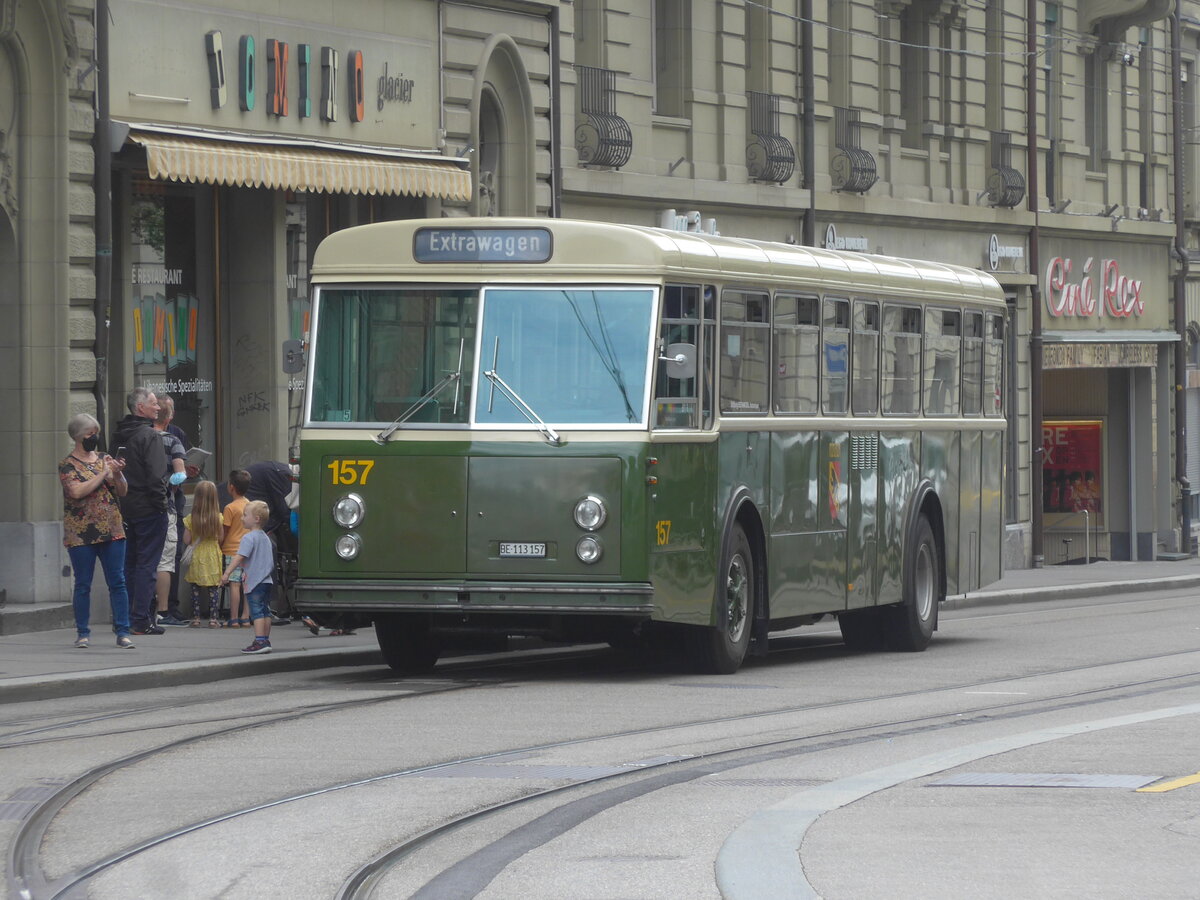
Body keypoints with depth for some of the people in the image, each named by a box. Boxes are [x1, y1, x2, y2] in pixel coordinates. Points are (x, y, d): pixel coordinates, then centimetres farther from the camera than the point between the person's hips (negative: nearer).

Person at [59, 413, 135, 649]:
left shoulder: (104, 460, 12)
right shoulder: (68, 465, -1)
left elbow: (122, 492, 12)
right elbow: (77, 491, -17)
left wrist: (118, 474, -8)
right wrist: (103, 473, -14)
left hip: (112, 532, 4)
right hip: (81, 535, -3)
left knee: (117, 583, 0)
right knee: (83, 585, 2)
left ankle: (122, 632, 1)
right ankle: (83, 633, 11)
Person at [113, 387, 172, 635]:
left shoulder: (121, 436, 13)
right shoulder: (149, 435, -13)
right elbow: (155, 475, -20)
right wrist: (160, 502, -13)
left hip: (127, 508, 8)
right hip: (148, 509, -8)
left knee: (130, 563, 14)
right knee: (146, 564, -6)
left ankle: (126, 618, 16)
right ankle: (141, 621, -8)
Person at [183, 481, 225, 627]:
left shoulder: (191, 519, -10)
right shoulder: (218, 518, -8)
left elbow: (186, 540, -7)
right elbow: (221, 538, -1)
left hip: (196, 556, 0)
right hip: (213, 556, 0)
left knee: (195, 589, 8)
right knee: (214, 588, 5)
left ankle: (195, 617, 8)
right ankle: (213, 618, 1)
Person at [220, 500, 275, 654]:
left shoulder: (249, 537, -12)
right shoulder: (265, 537, 16)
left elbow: (240, 557, -22)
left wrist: (227, 573, -22)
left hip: (254, 582, -9)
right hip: (267, 580, 9)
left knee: (257, 612, -10)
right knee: (265, 611, 12)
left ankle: (259, 642, -14)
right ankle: (266, 640, 17)